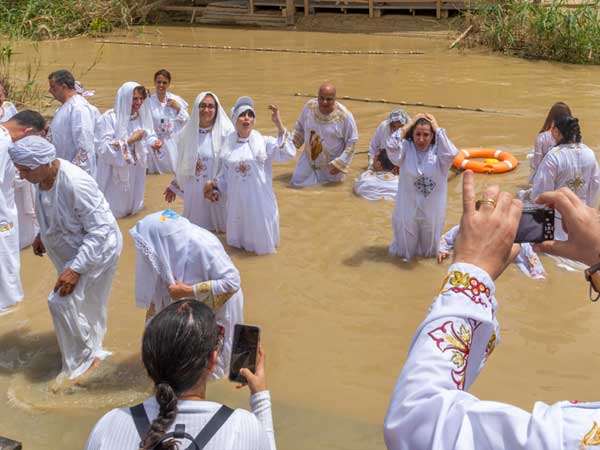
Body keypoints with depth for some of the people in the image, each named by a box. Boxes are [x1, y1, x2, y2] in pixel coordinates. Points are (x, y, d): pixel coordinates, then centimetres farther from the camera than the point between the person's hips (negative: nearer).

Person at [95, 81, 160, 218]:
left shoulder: (142, 116, 2)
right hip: (115, 174, -5)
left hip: (135, 172, 6)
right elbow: (103, 148, -23)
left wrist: (154, 142, -14)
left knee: (131, 204, 20)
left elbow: (149, 136, 10)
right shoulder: (109, 118, -18)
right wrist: (129, 140, -25)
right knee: (113, 208, 6)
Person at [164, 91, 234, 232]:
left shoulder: (225, 132, -8)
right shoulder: (188, 133, 3)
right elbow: (182, 164, 14)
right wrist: (174, 186, 18)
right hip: (194, 191, 3)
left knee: (217, 223, 5)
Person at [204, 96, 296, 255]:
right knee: (239, 238, 15)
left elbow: (288, 153, -22)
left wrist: (279, 125, -30)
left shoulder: (264, 142, -6)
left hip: (260, 200, -3)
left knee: (261, 237, 6)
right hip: (237, 200, 3)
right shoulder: (228, 145, 4)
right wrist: (214, 185, -1)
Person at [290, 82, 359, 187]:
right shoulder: (309, 106, -16)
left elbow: (351, 142, -16)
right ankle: (315, 174, 32)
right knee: (297, 183, 4)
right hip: (309, 159, 3)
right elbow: (300, 128, 4)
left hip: (331, 163, -3)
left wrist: (340, 163, -20)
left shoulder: (344, 116, -27)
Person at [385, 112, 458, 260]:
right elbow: (391, 146, -27)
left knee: (430, 252, 20)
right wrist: (408, 125, -17)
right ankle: (404, 242, 49)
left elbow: (451, 153, -30)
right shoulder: (406, 149, -9)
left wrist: (437, 129, -21)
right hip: (408, 210, 0)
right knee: (406, 253, 15)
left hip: (432, 212, 1)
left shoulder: (438, 151, -10)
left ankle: (428, 244, 54)